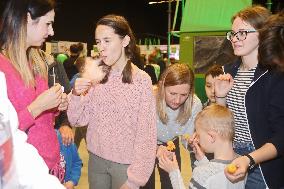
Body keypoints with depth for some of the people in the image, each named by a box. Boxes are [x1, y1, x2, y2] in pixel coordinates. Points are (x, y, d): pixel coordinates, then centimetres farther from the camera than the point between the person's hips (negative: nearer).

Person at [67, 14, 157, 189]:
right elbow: (78, 120, 0)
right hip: (96, 158, 4)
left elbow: (146, 133, -12)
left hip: (125, 163, -4)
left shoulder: (141, 80, -14)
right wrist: (76, 95, -19)